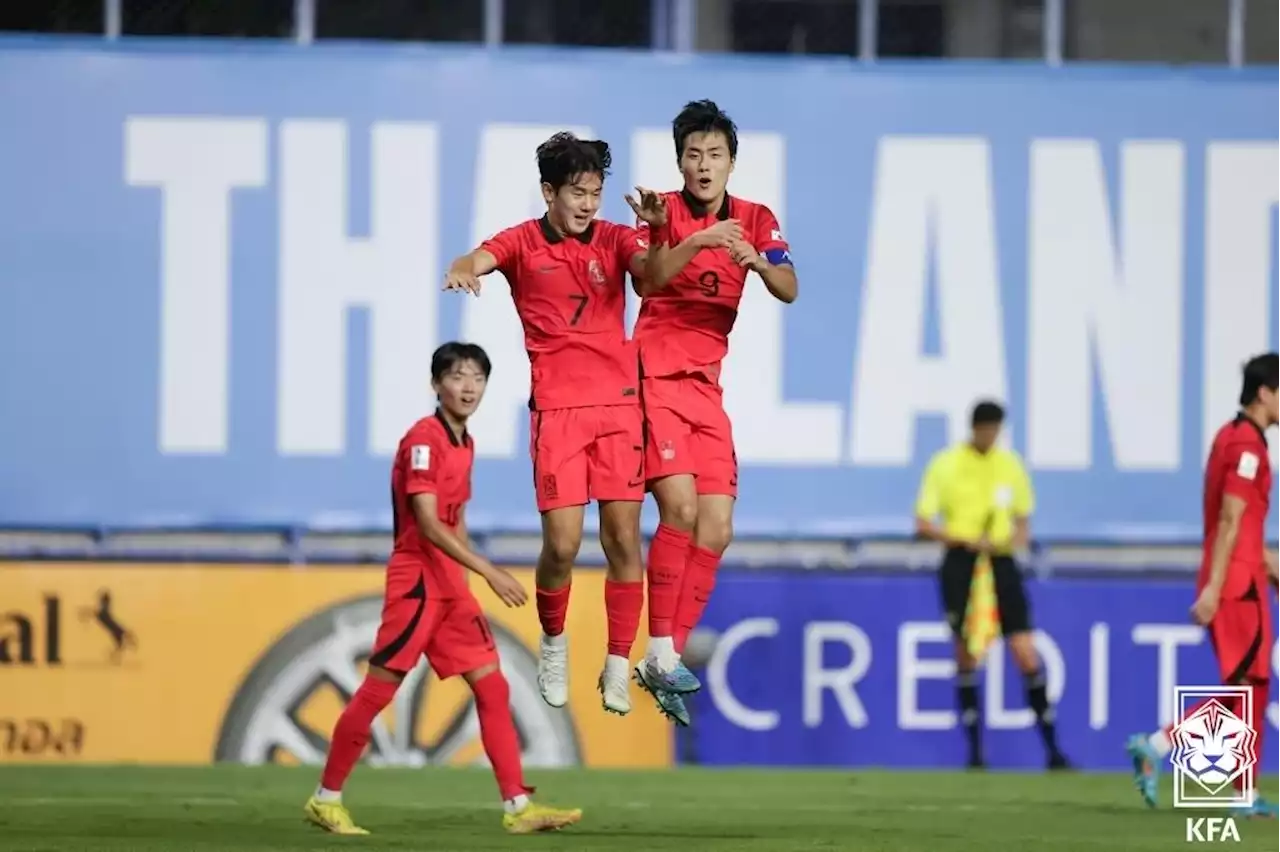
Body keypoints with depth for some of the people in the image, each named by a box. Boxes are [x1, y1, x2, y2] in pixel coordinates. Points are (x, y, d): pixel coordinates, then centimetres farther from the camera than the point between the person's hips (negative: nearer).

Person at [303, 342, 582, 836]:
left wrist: (470, 578, 17)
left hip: (451, 584, 8)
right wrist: (489, 571, -25)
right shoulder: (423, 439, -14)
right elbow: (428, 524, -21)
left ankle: (517, 806, 1)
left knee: (492, 687, 2)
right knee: (380, 688, -4)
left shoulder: (464, 443, 13)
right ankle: (326, 799, 7)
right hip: (417, 578, -8)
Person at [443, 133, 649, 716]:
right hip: (557, 408, -2)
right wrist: (463, 269, -42)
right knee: (563, 542, -7)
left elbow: (648, 264, -14)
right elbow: (478, 259, -17)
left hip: (619, 403, 2)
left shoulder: (613, 239, 6)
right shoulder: (524, 243, 2)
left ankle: (618, 666, 8)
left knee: (623, 537, -1)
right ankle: (553, 642, 21)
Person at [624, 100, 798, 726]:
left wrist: (758, 261, -26)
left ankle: (662, 664, 7)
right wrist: (695, 241, -36)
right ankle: (661, 652, -14)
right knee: (681, 506, -21)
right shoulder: (666, 211, -3)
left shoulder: (755, 220, 7)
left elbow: (789, 291, -6)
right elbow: (646, 280, -21)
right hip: (655, 376, -5)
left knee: (716, 530, -1)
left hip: (707, 386, 5)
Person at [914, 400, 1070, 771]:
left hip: (1000, 562, 2)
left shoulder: (1010, 464, 7)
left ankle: (1053, 749, 0)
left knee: (1027, 655, -6)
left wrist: (1017, 539, -6)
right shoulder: (946, 464, -2)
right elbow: (923, 523, -2)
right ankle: (974, 750, 9)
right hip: (961, 563, -2)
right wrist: (966, 540, -16)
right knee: (966, 654, -1)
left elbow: (1023, 520, 17)